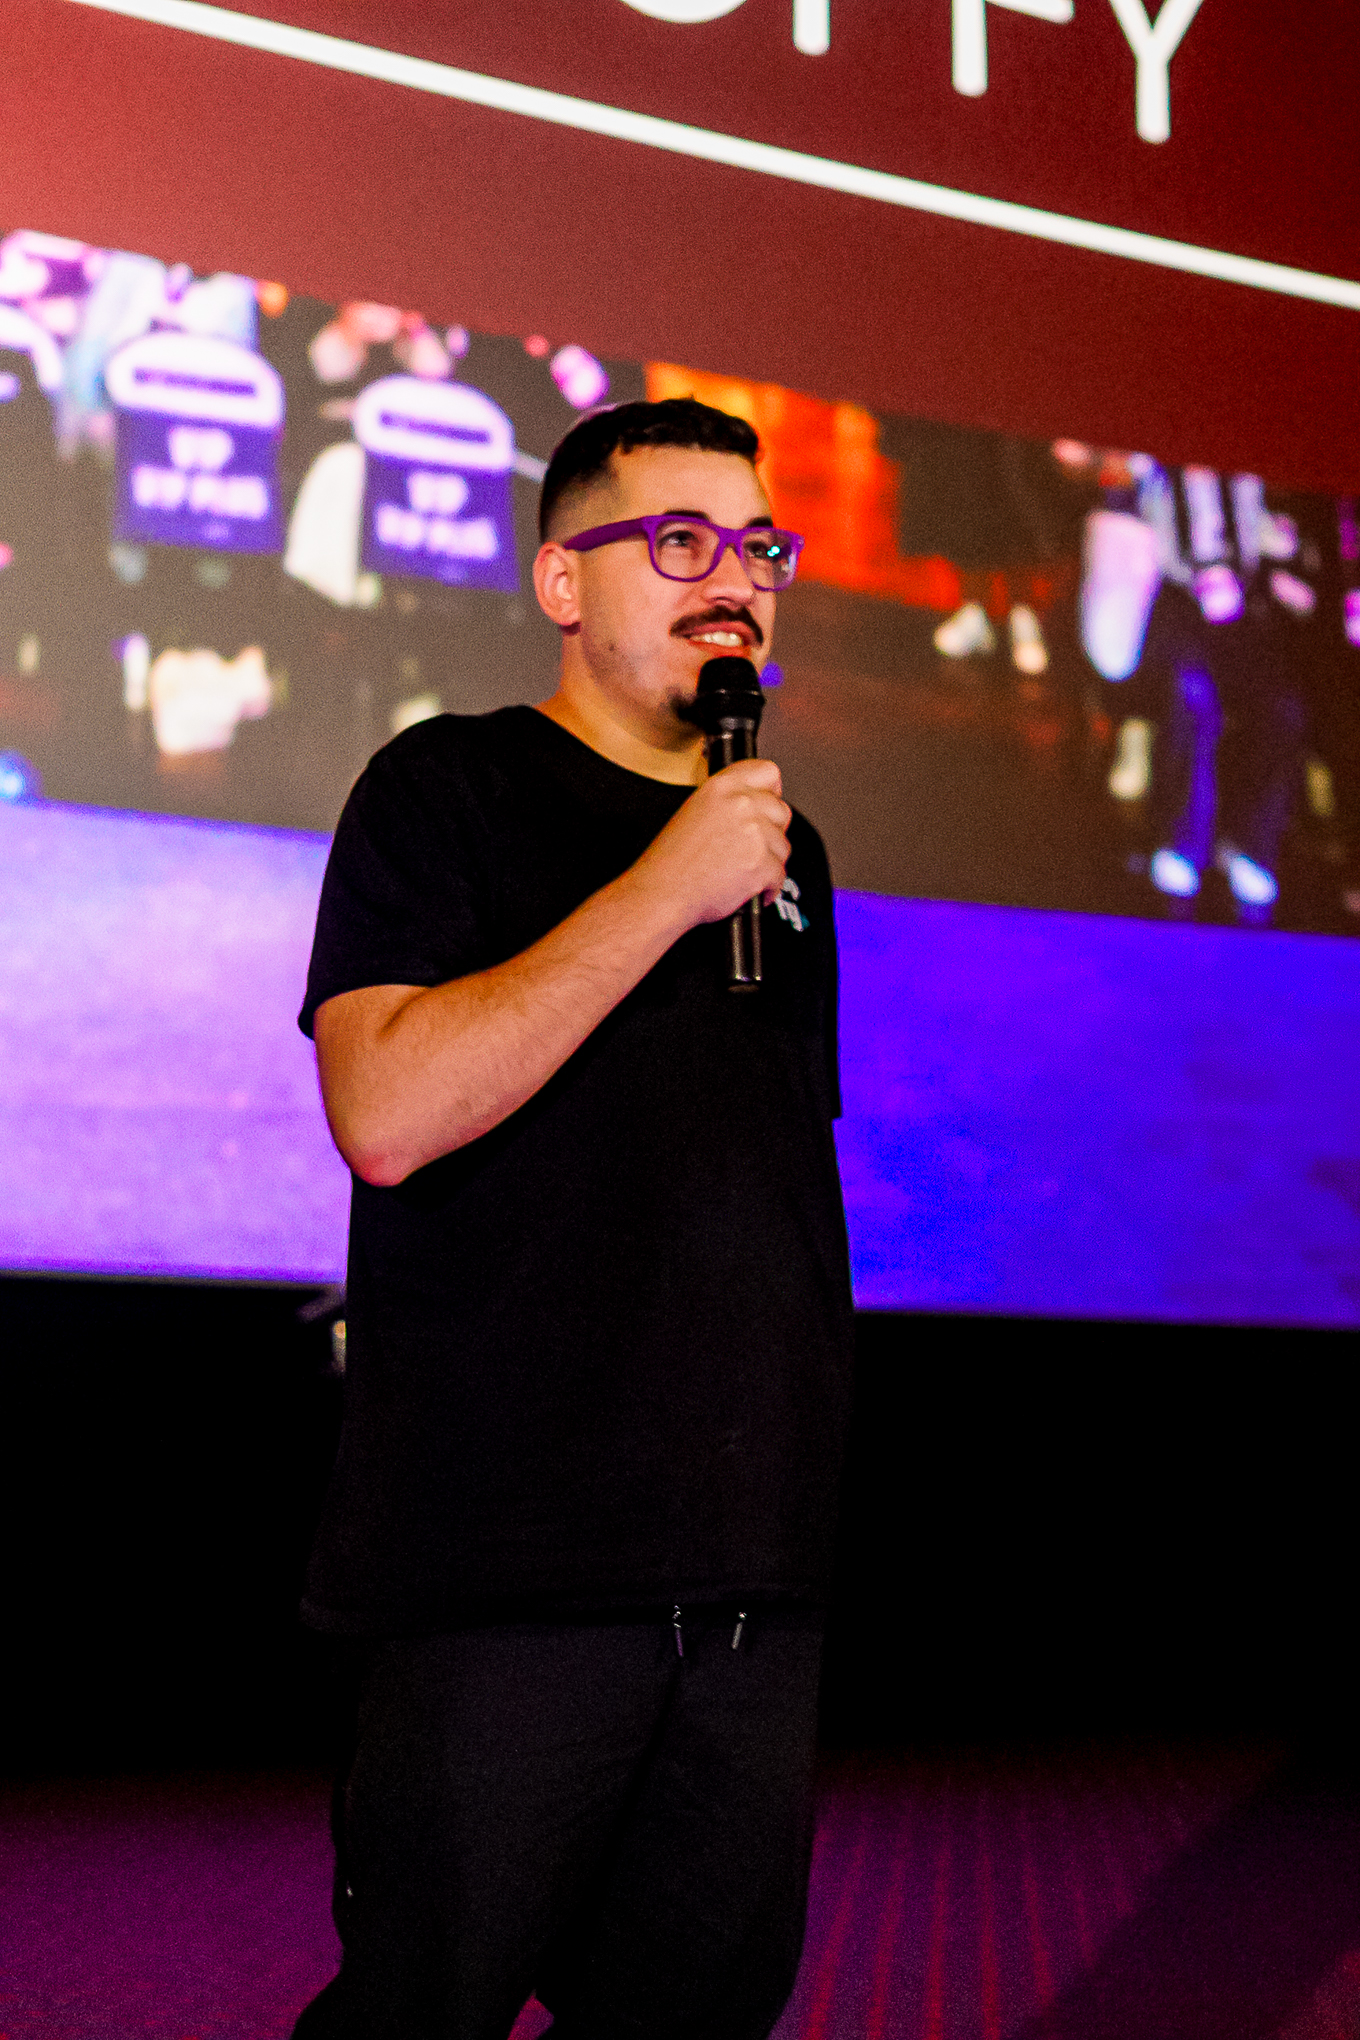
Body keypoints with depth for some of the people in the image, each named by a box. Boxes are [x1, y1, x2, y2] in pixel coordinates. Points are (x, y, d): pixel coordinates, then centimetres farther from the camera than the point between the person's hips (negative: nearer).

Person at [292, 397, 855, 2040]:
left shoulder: (785, 846, 18)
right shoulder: (447, 789, 0)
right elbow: (386, 1115, -15)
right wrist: (667, 890, -14)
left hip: (754, 1568, 6)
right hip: (507, 1557, -6)